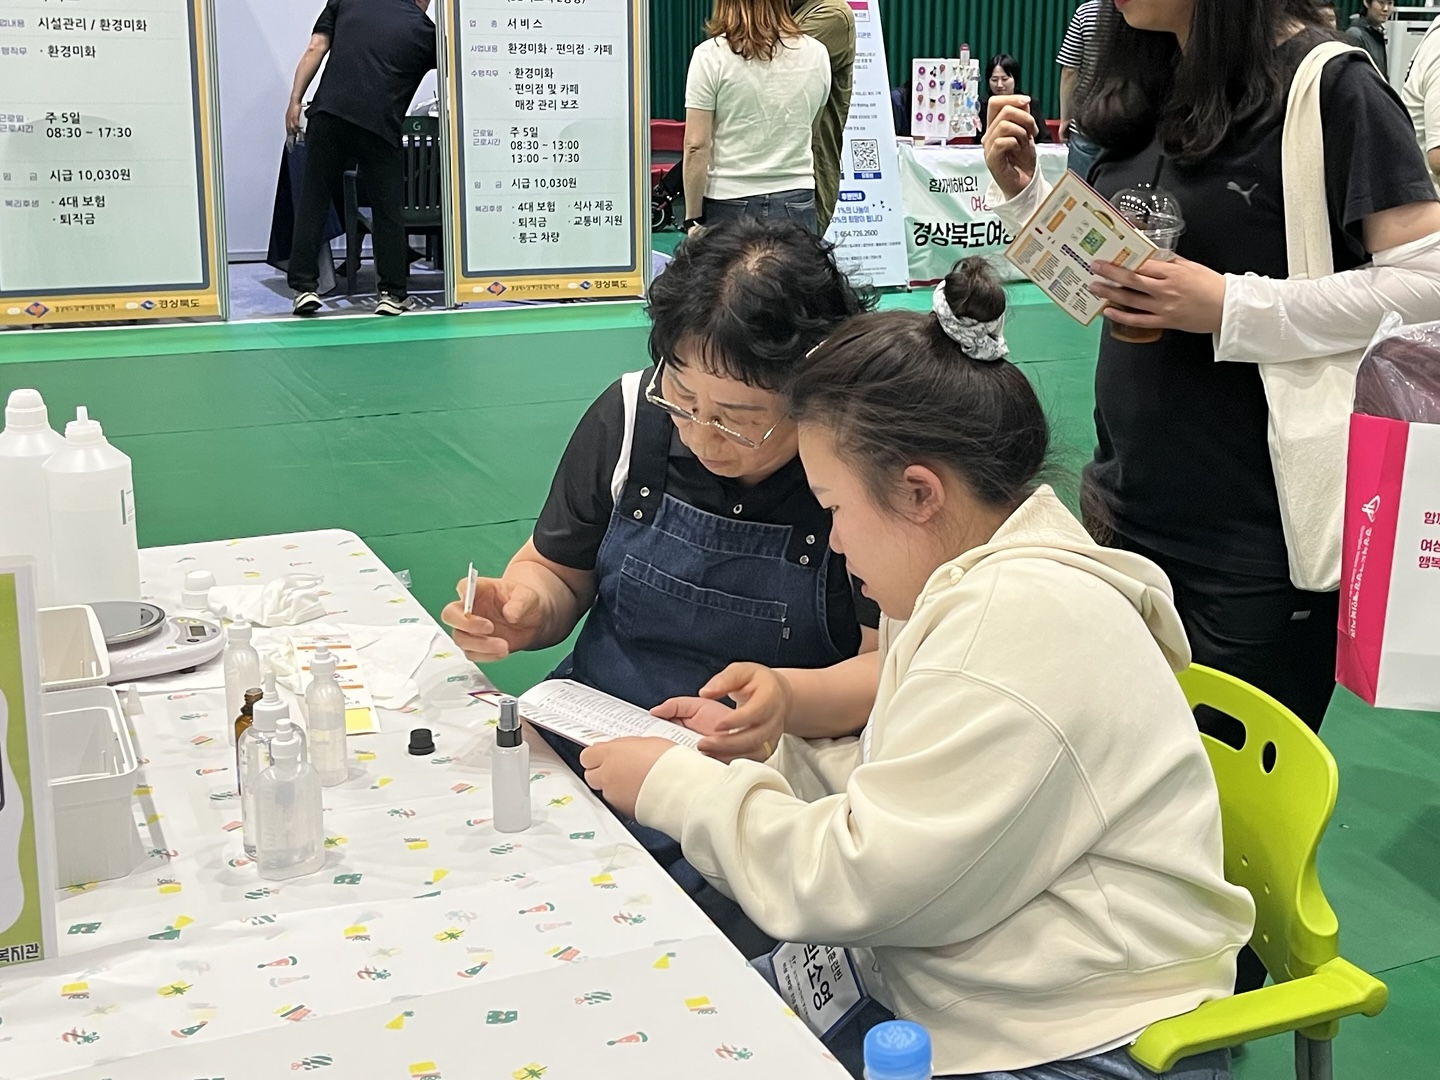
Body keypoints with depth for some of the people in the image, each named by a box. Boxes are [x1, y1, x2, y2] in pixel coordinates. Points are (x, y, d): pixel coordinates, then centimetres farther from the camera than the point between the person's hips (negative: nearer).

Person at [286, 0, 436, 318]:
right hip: (377, 125, -2)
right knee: (387, 211, 9)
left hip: (328, 115, 2)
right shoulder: (424, 30, 11)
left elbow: (315, 49, 8)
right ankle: (393, 294, 12)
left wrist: (295, 100, 6)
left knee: (313, 202, 8)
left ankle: (305, 288, 5)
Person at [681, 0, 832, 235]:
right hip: (796, 204, 3)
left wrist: (693, 218, -2)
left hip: (730, 205, -3)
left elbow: (696, 146, -8)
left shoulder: (711, 55, -7)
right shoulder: (816, 54, 4)